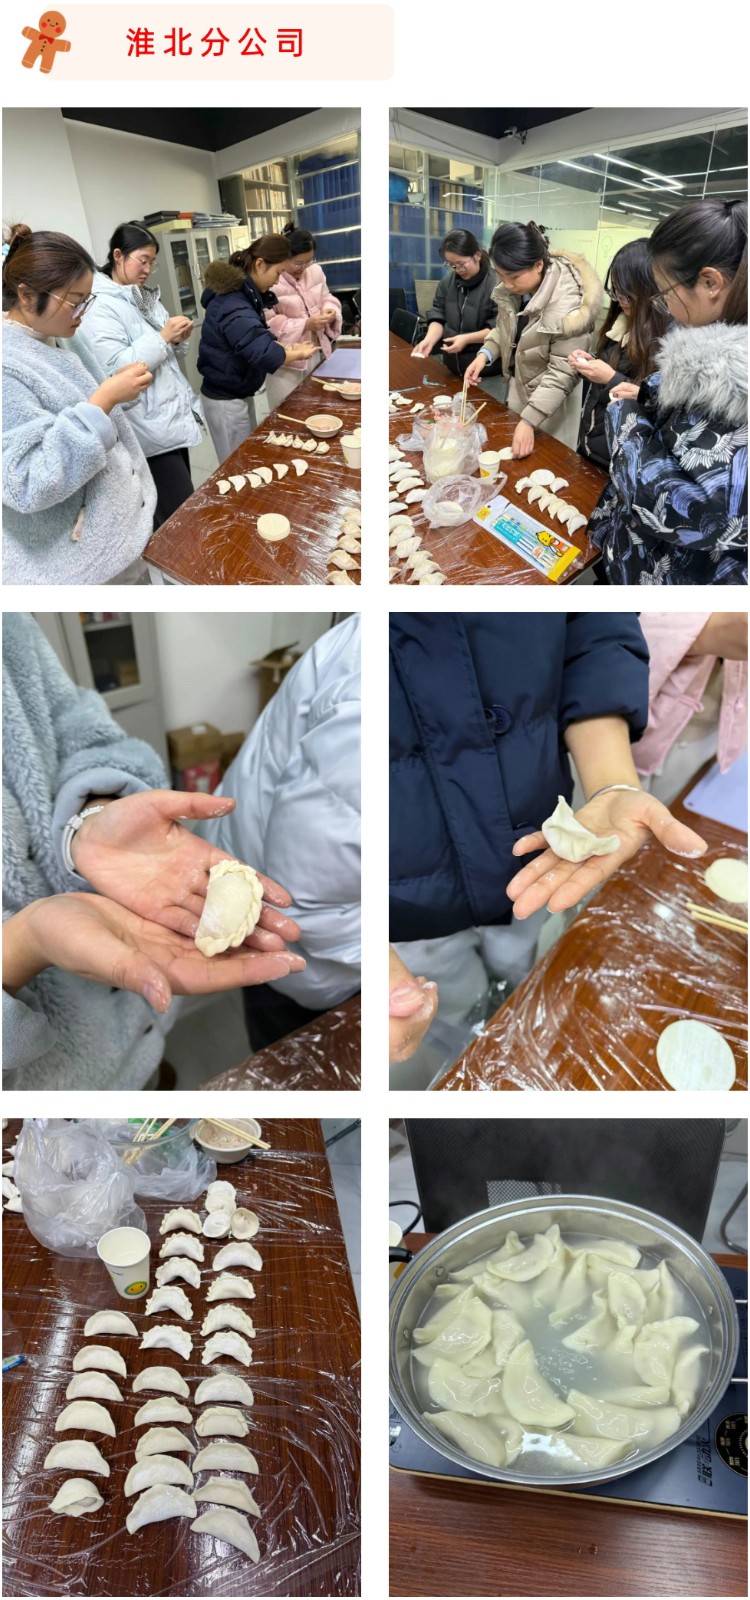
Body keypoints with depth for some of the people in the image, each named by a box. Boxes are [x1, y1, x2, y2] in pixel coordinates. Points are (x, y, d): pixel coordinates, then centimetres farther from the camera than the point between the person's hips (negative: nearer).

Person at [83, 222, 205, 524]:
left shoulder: (147, 298, 15)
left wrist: (178, 340, 0)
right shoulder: (100, 306, -10)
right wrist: (162, 338, -18)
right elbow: (114, 367, -21)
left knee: (180, 509, 13)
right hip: (149, 428, -9)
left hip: (174, 417, 9)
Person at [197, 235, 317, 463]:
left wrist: (287, 350, -3)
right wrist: (298, 354, -16)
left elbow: (254, 341, 14)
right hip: (226, 400, -10)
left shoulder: (240, 294, 7)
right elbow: (263, 355, -34)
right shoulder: (233, 306, -25)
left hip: (236, 394, 10)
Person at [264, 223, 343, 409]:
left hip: (318, 354, 7)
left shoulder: (315, 271, 3)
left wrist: (330, 311, -9)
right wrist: (305, 325, -26)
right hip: (287, 362, -7)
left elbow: (326, 297, 16)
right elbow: (268, 325, -20)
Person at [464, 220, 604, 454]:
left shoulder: (568, 302, -30)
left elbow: (562, 373, -29)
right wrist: (486, 354, -9)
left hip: (553, 397, -7)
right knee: (515, 461, 19)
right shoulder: (513, 287, -8)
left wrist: (528, 421, -33)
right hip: (518, 384, 7)